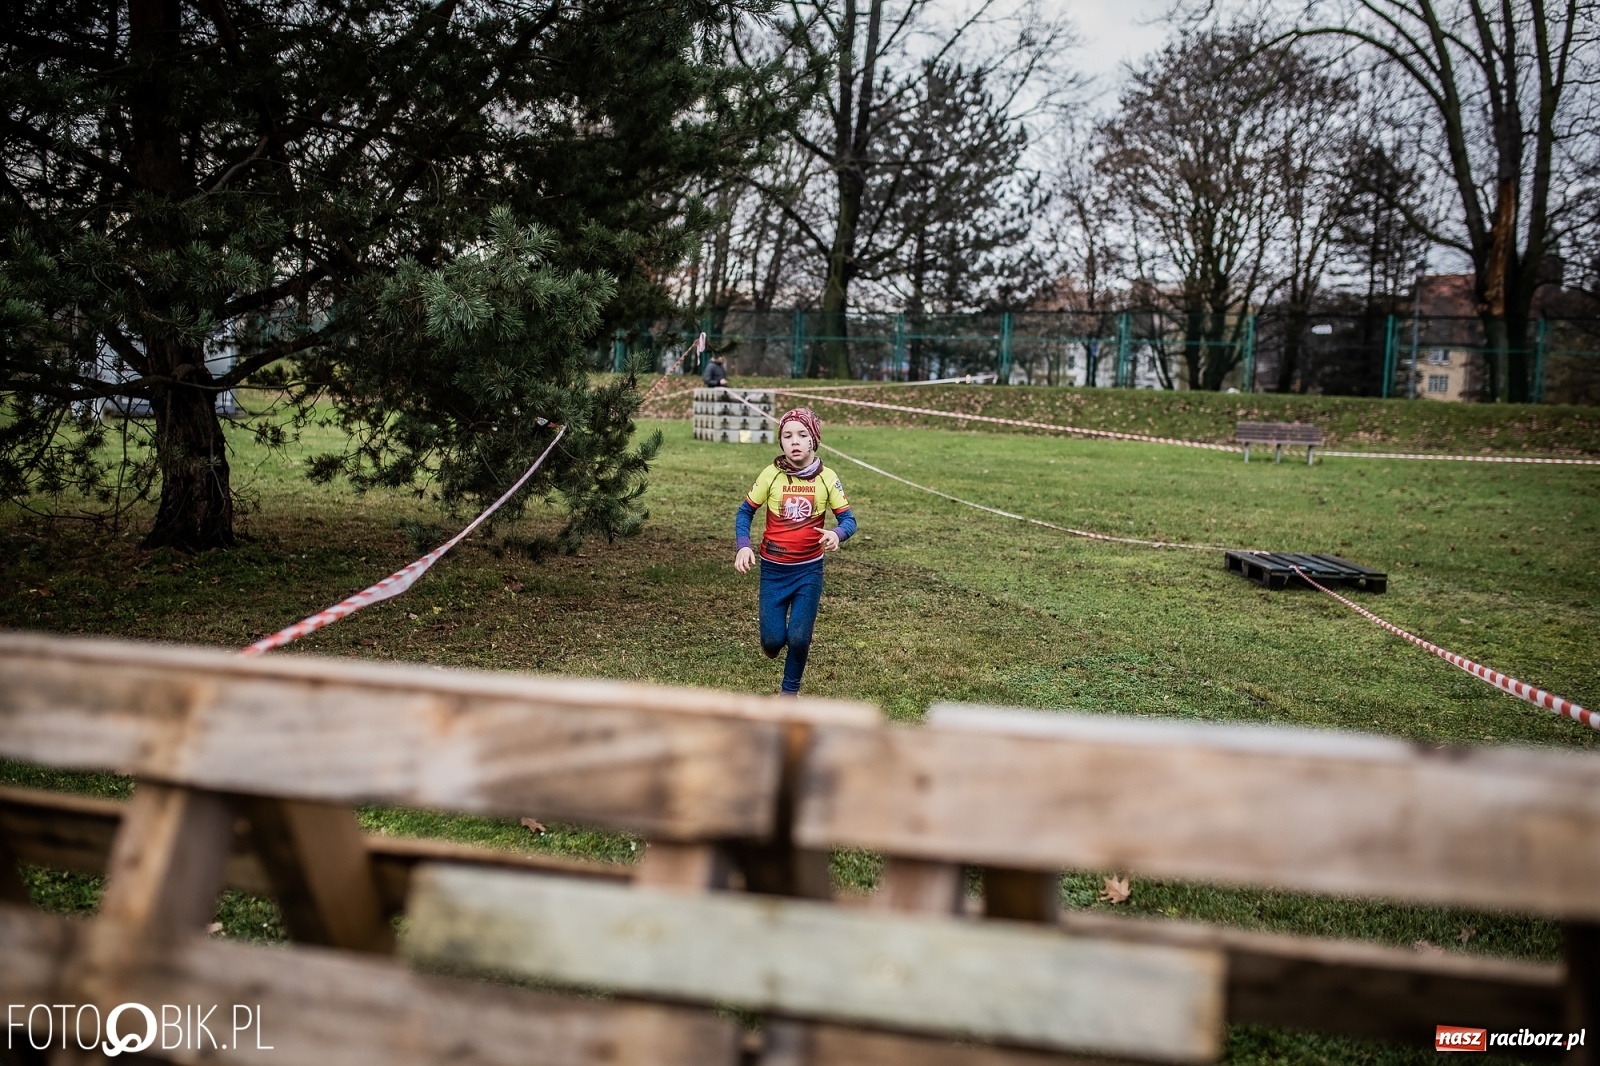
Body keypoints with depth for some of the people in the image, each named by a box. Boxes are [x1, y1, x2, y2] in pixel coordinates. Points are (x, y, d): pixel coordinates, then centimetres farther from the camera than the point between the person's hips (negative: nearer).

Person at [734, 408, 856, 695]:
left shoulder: (827, 478, -8)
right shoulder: (770, 475, -10)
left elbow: (848, 519, -6)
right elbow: (745, 512, 0)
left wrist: (837, 534, -30)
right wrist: (744, 546, -16)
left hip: (809, 570, 0)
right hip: (773, 569, 0)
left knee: (799, 638, -4)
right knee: (773, 639, -2)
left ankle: (790, 691, 23)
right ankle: (773, 640, 37)